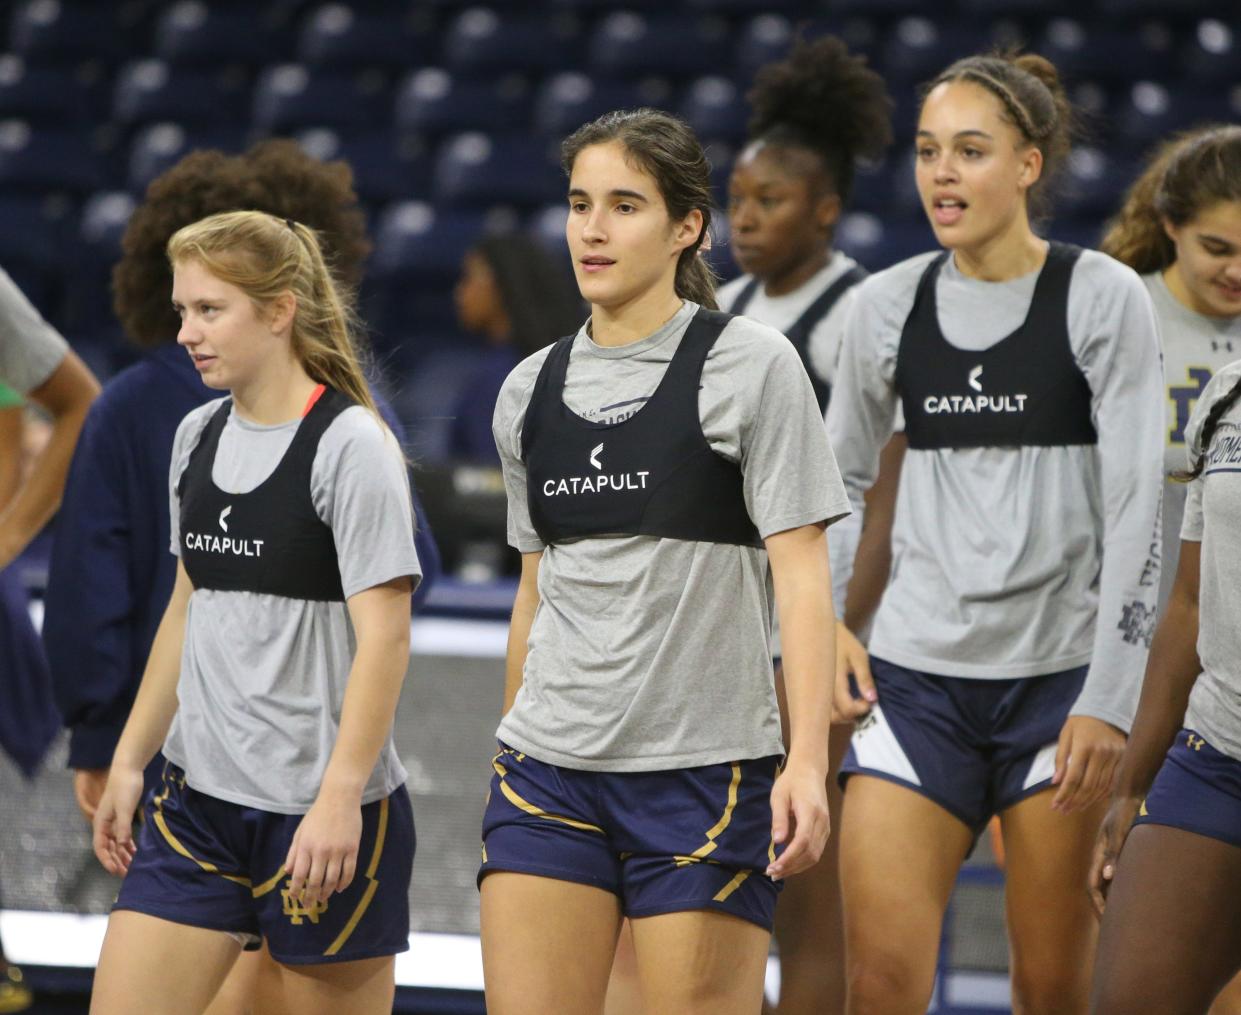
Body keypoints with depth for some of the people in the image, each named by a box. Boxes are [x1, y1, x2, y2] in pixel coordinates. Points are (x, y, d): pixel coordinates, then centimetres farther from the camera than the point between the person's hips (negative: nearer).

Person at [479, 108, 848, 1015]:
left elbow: (801, 572, -9)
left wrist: (807, 762, -17)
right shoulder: (531, 390, 11)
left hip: (706, 769, -4)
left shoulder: (751, 364, -4)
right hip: (549, 770, 5)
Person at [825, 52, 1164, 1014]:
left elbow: (1136, 510, -8)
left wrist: (1109, 697, -13)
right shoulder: (888, 305, 6)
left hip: (1057, 675, -2)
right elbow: (839, 481, 18)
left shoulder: (1103, 298, -5)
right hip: (916, 680, 3)